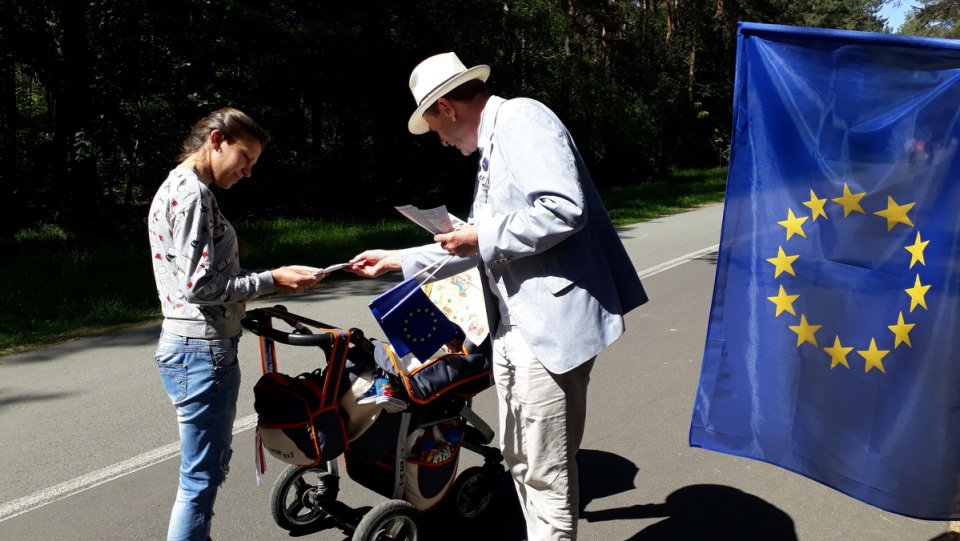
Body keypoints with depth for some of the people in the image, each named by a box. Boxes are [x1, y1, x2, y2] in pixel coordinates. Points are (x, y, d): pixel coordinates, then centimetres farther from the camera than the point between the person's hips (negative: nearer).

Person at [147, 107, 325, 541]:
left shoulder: (178, 189, 17)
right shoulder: (191, 192, -14)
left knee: (211, 468, 19)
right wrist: (270, 280, -14)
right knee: (202, 476, -1)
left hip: (193, 346, 10)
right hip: (204, 352, -10)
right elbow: (199, 285, -20)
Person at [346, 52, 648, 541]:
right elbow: (477, 248, 27)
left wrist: (483, 238, -14)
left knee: (547, 476, 0)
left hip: (551, 324, -10)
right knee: (520, 461, 19)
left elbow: (565, 209, -24)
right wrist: (396, 261, 28)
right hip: (513, 328, 11)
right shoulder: (491, 147, 21)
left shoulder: (521, 119, -10)